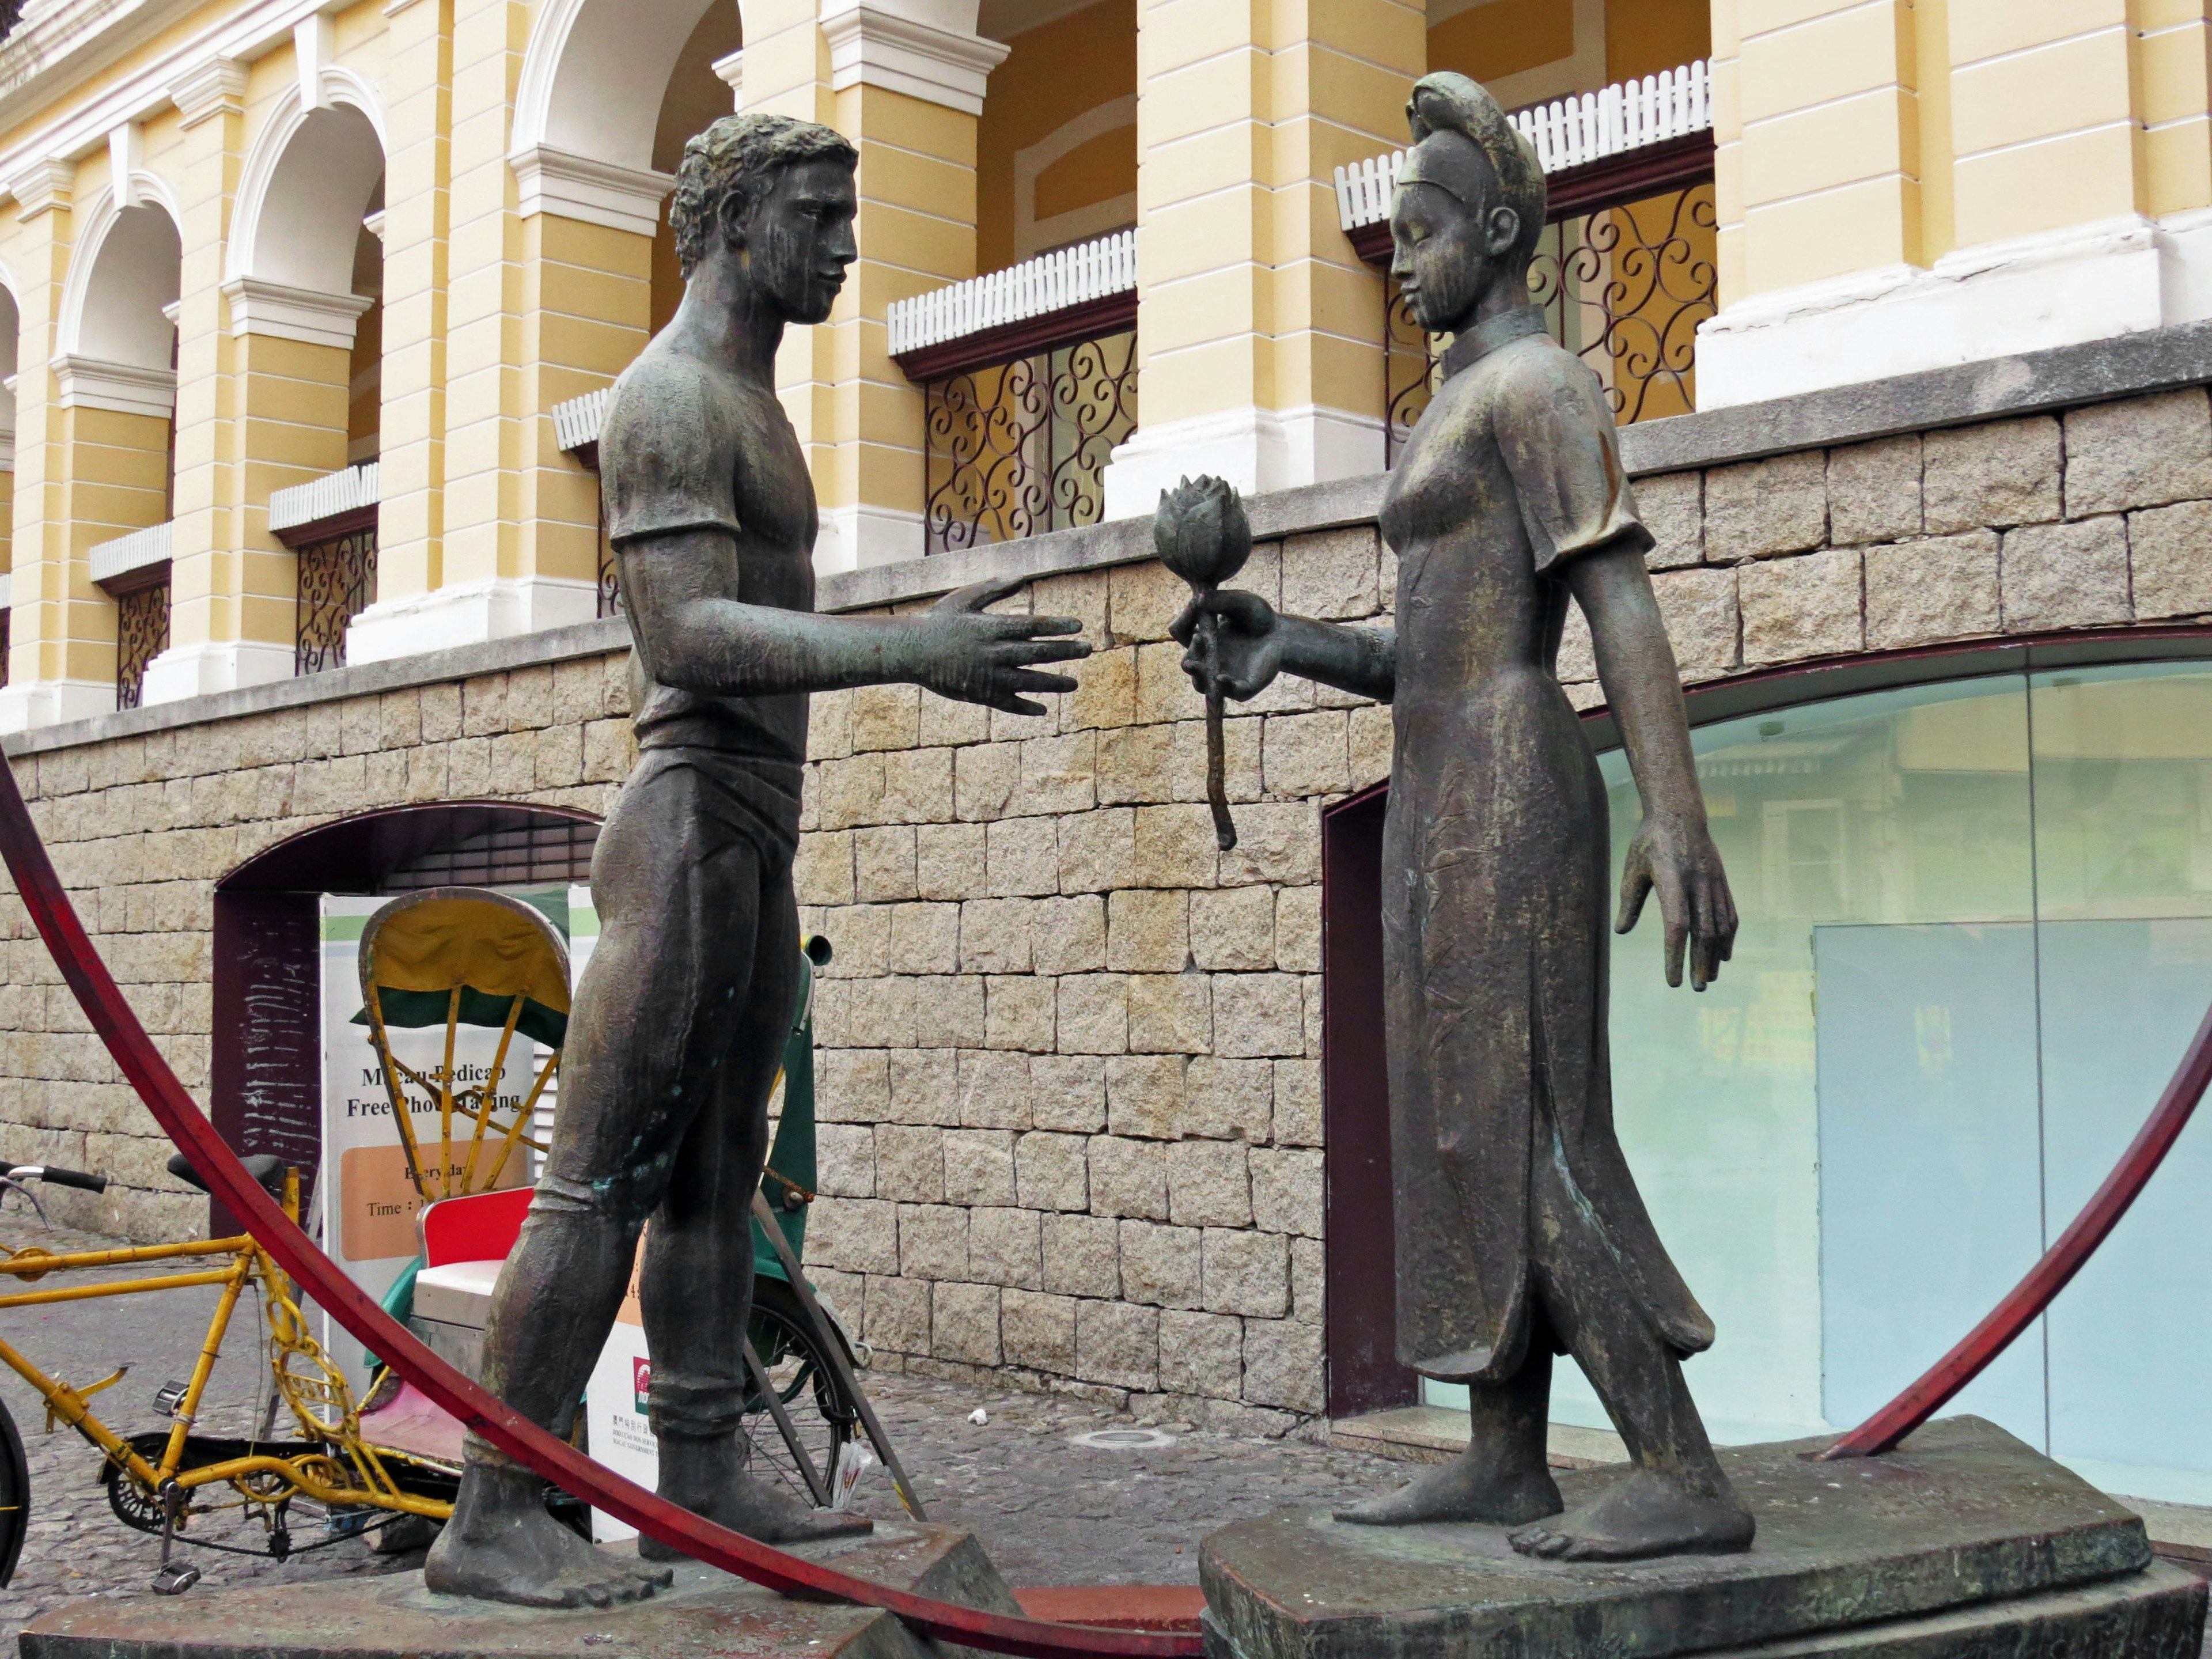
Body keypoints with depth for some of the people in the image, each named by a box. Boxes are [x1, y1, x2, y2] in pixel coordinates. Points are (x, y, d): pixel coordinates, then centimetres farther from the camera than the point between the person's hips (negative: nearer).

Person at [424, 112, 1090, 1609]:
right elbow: (688, 640, -24)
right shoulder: (671, 400, -12)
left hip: (757, 842, 10)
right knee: (605, 1186, -10)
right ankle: (495, 1522, -6)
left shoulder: (744, 408, 22)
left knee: (719, 1177, 10)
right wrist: (911, 653, -31)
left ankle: (704, 1482, 16)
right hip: (690, 828, -10)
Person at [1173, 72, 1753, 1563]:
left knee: (1526, 1145, -12)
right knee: (1478, 1134, 9)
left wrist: (1679, 821, -30)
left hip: (1502, 811, -10)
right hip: (1457, 812, 10)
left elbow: (1626, 601, -20)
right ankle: (1506, 1465, 15)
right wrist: (1289, 648, 7)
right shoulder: (1470, 420, 23)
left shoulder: (1540, 383, -8)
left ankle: (1689, 1480, -9)